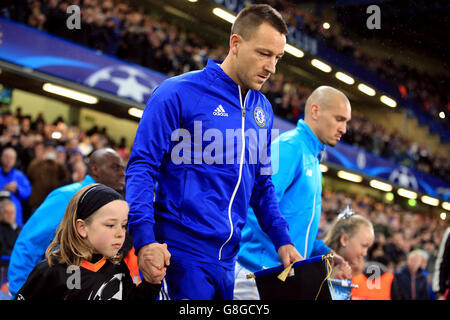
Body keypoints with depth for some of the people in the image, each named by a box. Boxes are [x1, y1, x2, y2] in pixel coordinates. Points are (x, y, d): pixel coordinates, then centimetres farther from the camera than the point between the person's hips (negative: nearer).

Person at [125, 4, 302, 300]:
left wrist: (282, 241, 10)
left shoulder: (262, 110, 12)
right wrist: (145, 238, -21)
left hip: (228, 254, 7)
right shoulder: (179, 94, -7)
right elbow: (142, 167, -9)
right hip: (182, 249, -6)